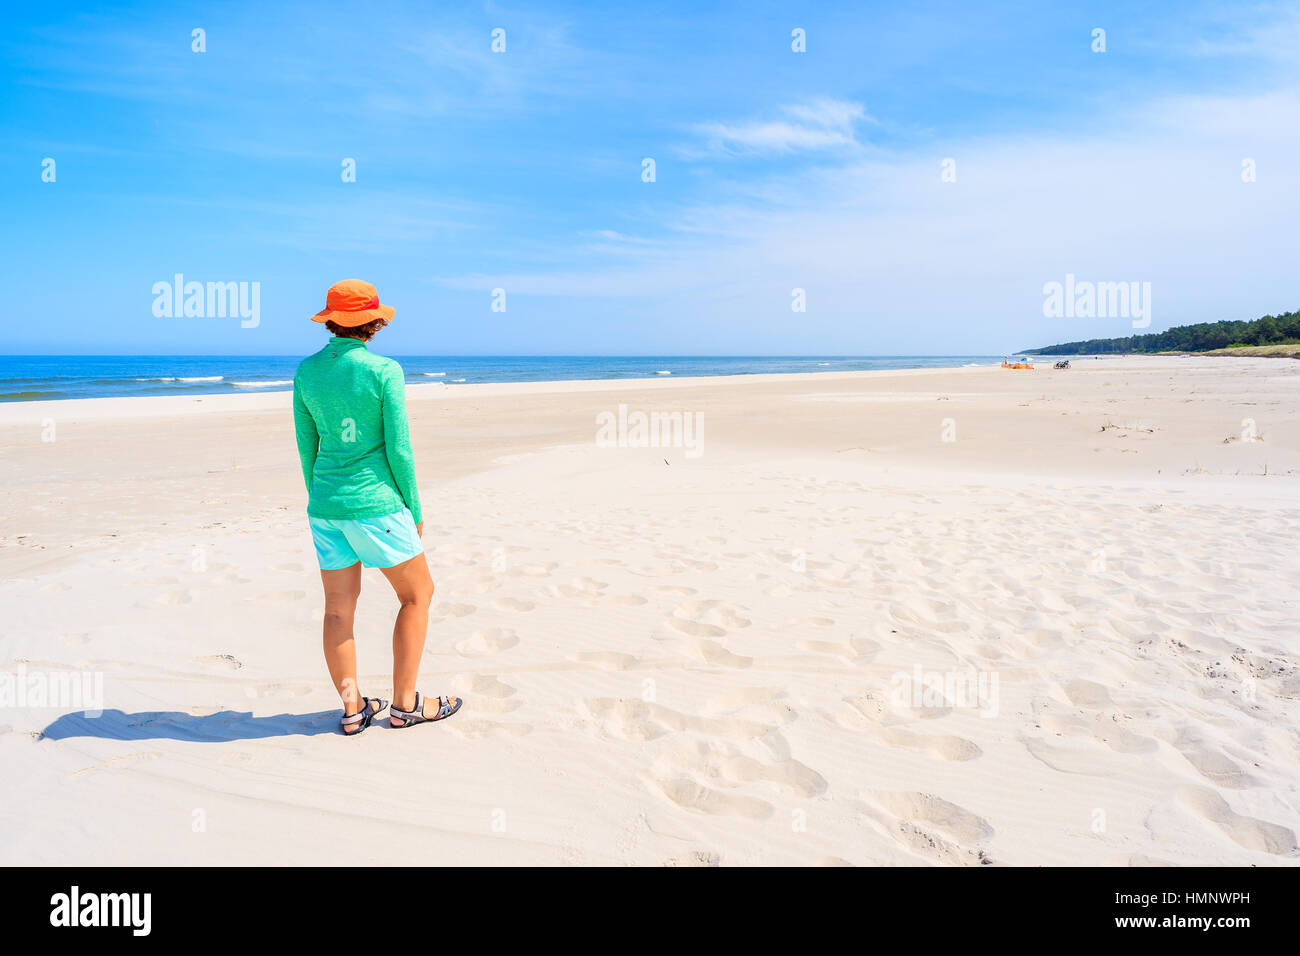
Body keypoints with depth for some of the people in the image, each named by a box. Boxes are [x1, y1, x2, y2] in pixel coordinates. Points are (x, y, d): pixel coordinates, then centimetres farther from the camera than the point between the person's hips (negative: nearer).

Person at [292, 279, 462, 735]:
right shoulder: (384, 371, -12)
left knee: (339, 609, 13)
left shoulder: (307, 371, 3)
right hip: (375, 504, -5)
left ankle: (353, 708, 21)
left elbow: (306, 447, 9)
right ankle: (405, 704, 16)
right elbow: (399, 449, -12)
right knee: (417, 594, 12)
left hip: (325, 504, 6)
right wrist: (414, 510, -2)